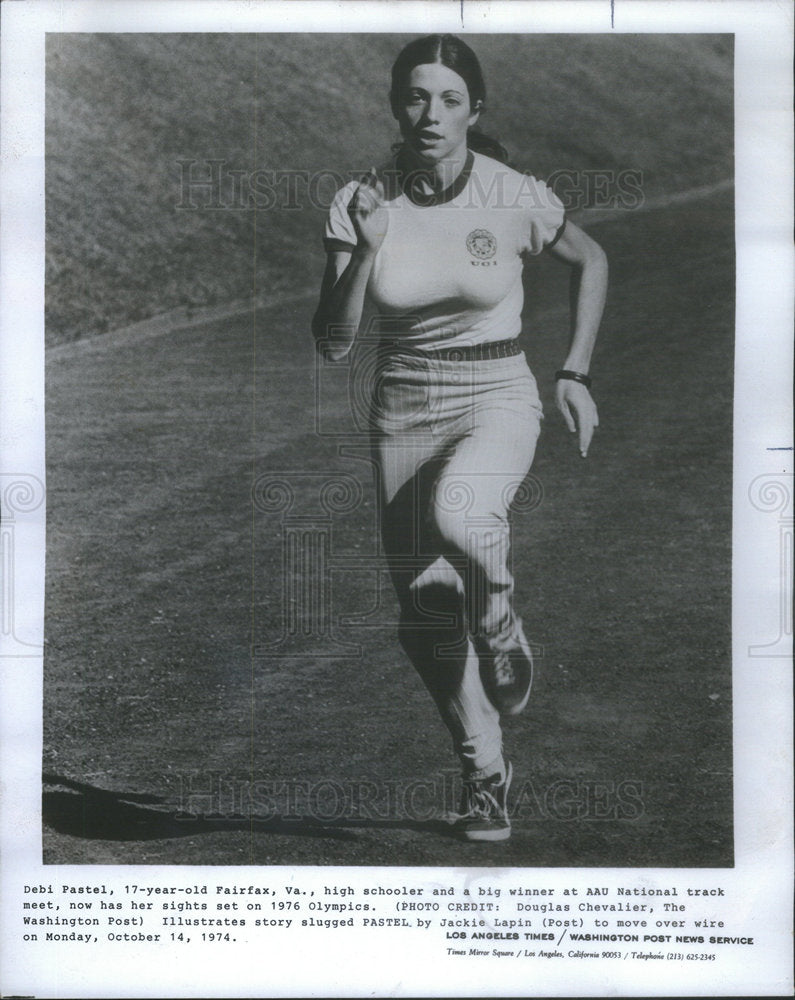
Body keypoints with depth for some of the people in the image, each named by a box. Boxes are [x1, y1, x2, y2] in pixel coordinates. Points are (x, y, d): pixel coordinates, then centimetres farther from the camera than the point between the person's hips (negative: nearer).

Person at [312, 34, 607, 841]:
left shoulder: (515, 198, -10)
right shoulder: (359, 204, -7)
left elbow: (590, 261, 9)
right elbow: (332, 342, -10)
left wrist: (575, 373, 3)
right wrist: (366, 253, -24)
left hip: (496, 402, -2)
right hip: (402, 411, 3)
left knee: (460, 511, -37)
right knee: (424, 620, 4)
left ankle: (500, 624, -2)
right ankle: (486, 777, 27)